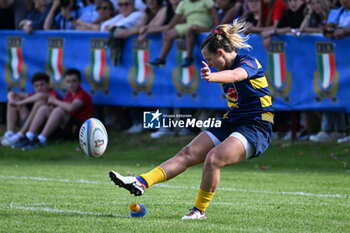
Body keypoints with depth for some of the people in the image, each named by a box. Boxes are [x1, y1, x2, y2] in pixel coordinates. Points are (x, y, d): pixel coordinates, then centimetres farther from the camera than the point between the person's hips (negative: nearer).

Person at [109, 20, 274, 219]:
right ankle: (141, 183, -15)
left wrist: (211, 77, -60)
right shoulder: (227, 67, 11)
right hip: (231, 124, 9)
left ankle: (200, 210, -12)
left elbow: (235, 75, -40)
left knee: (213, 158, -28)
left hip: (256, 128, -9)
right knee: (188, 154, -6)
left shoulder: (248, 63, -16)